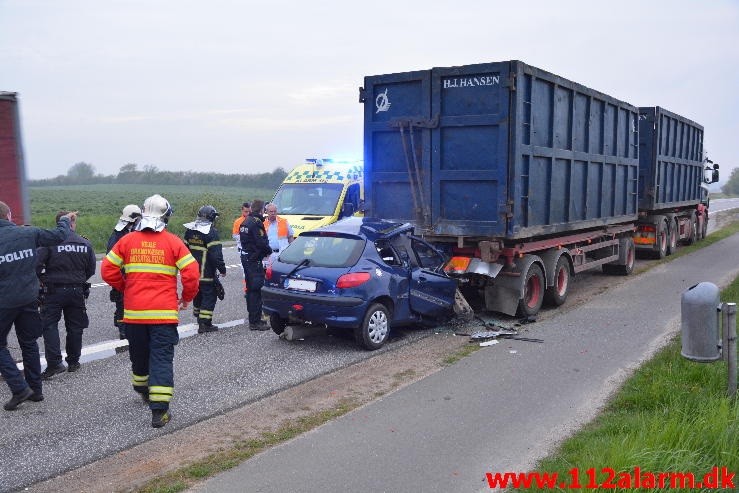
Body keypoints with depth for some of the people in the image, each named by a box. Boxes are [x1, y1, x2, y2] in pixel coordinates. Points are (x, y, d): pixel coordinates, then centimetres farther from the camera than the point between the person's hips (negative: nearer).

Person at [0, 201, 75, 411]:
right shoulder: (28, 233, -6)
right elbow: (59, 235, 2)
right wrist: (65, 220, 20)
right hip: (29, 299, 4)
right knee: (29, 343, 16)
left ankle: (19, 388, -1)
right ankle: (35, 390, 22)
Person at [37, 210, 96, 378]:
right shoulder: (85, 243, 0)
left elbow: (37, 264, -15)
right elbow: (91, 269, 4)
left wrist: (43, 279, 3)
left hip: (53, 291, -3)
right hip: (77, 291, 3)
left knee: (50, 325, 2)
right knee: (75, 327, 13)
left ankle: (54, 362, -9)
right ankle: (73, 361, 21)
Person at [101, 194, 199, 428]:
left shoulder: (127, 240, 3)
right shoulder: (173, 242, -4)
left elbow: (108, 270, 3)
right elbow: (191, 274, -10)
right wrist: (187, 298, 7)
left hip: (134, 311, 3)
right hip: (164, 312, -3)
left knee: (138, 354, 21)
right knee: (162, 358, -1)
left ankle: (142, 390, 43)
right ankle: (159, 410, -7)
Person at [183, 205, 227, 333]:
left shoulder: (190, 230, 8)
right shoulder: (212, 232, -16)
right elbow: (216, 254, -20)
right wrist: (222, 269, -11)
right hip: (207, 273, -7)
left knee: (197, 294, 23)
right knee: (209, 295, 0)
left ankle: (198, 315, 37)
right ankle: (204, 323, -2)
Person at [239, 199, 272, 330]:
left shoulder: (245, 222, 13)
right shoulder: (256, 222, -17)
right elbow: (261, 242, -22)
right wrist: (269, 250, -2)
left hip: (245, 257, 10)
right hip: (254, 260, -10)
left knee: (250, 288, 17)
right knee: (256, 290, -6)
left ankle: (253, 317, 28)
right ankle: (255, 322, -4)